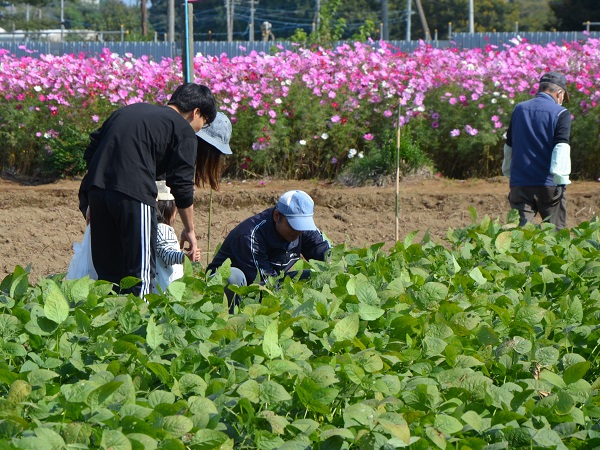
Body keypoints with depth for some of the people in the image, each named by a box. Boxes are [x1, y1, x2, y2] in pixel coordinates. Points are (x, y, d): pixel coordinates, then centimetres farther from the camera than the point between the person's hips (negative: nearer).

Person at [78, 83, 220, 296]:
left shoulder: (128, 110, 28)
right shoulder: (184, 131, 8)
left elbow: (91, 151, 26)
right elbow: (182, 186, 4)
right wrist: (189, 230, 15)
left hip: (96, 189, 6)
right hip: (134, 195, -6)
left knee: (107, 273, 12)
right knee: (140, 273, -1)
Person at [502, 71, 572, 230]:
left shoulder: (519, 109, 11)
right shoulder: (561, 114, -5)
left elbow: (508, 147, 19)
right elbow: (562, 148, -17)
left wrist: (508, 172, 31)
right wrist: (561, 177, -20)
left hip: (519, 184, 4)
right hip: (549, 185, -4)